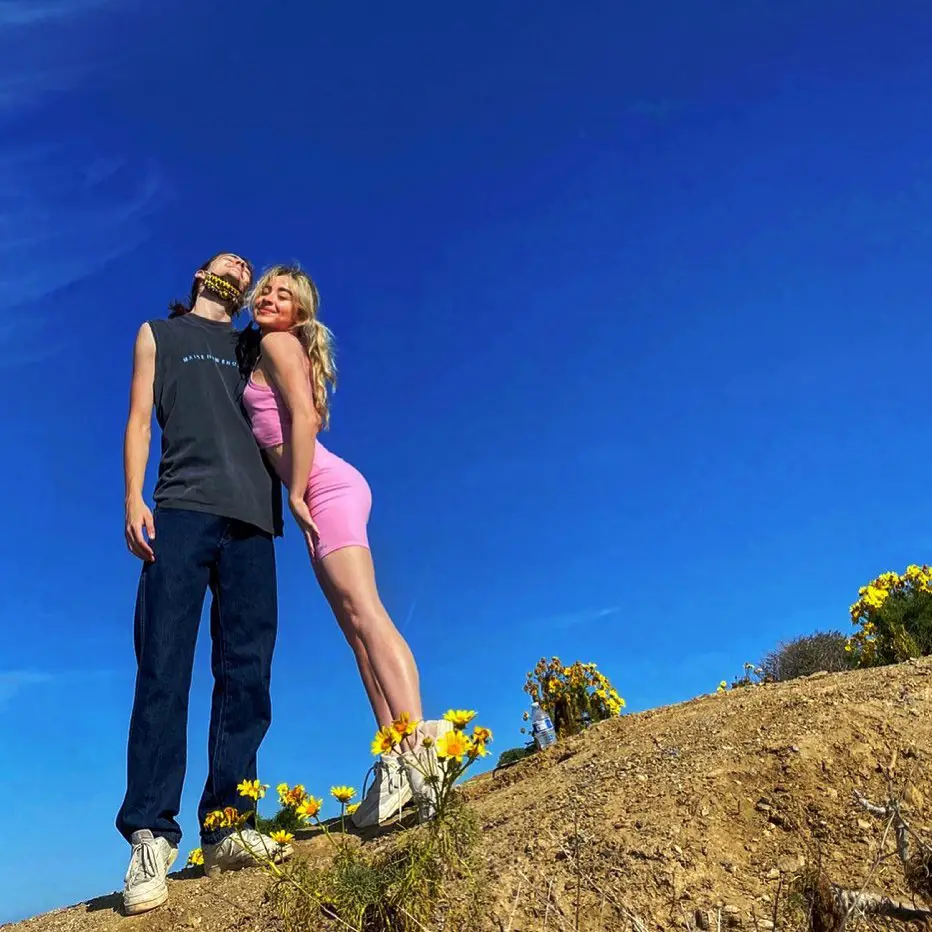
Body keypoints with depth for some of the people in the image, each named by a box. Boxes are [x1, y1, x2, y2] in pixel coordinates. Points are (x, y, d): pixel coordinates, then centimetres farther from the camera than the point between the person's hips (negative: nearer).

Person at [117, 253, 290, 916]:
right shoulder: (158, 334, 24)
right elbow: (140, 419, 12)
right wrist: (134, 499, -3)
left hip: (252, 518, 3)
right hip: (181, 510, -2)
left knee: (246, 674, -6)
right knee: (164, 670, -11)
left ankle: (225, 825, -3)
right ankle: (151, 837, -11)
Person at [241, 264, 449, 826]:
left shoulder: (278, 343, -1)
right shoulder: (266, 351, 26)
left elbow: (303, 418, -14)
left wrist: (296, 493, -14)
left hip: (327, 486, -9)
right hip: (323, 491, 9)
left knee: (363, 611, -22)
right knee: (356, 627, -1)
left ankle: (418, 737, -33)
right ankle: (398, 760, -5)